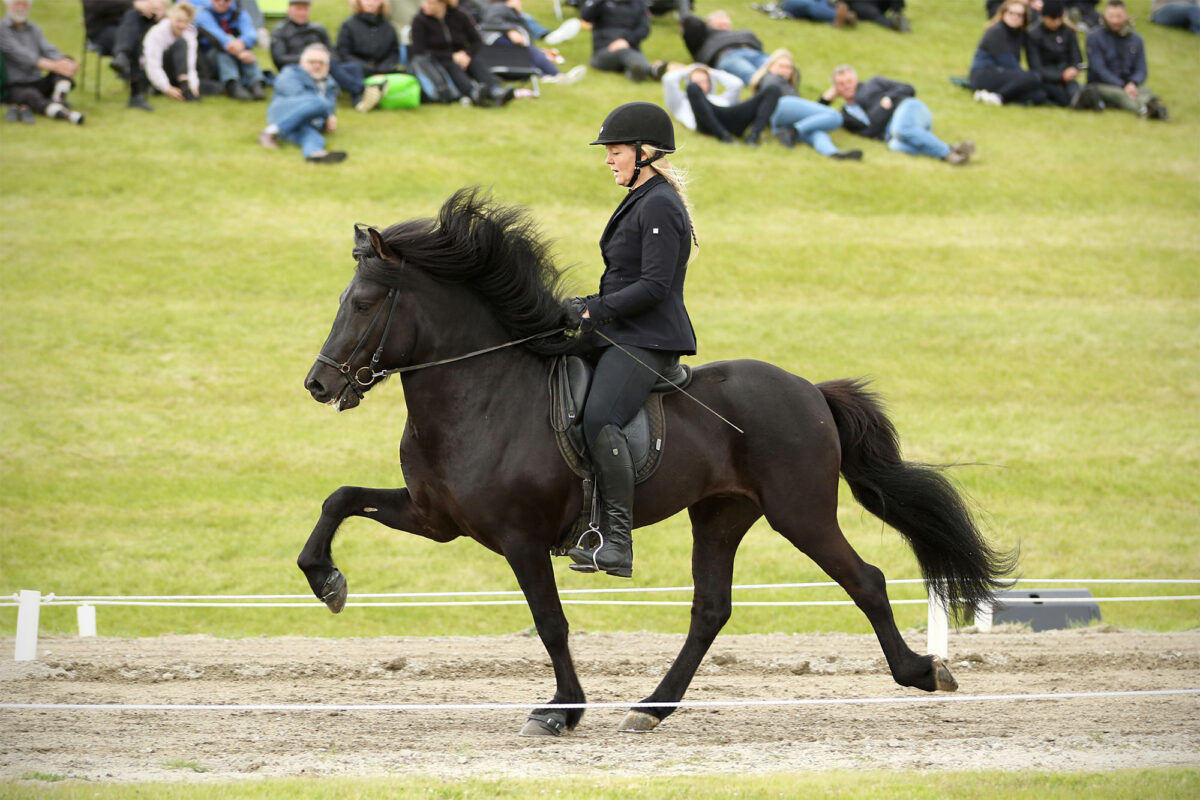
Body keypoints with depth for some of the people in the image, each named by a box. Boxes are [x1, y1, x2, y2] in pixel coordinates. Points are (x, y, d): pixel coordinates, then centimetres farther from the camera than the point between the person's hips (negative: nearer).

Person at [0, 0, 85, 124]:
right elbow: (19, 54, -18)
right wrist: (52, 66, -29)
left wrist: (67, 63, -25)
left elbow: (49, 51, 0)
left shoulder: (34, 30, 16)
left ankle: (59, 99, -39)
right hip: (15, 87, -7)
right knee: (31, 96, -39)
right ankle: (65, 114, -67)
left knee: (67, 61, -12)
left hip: (38, 83, 7)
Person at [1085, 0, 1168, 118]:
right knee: (1118, 94, -37)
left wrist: (1133, 84, -19)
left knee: (1145, 91, -30)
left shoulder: (1136, 40, 14)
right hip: (1101, 85, -3)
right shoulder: (1094, 37, 1)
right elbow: (1099, 69, -9)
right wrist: (1123, 86, -21)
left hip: (1128, 85, 3)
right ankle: (1143, 109, -69)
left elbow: (1141, 70, 7)